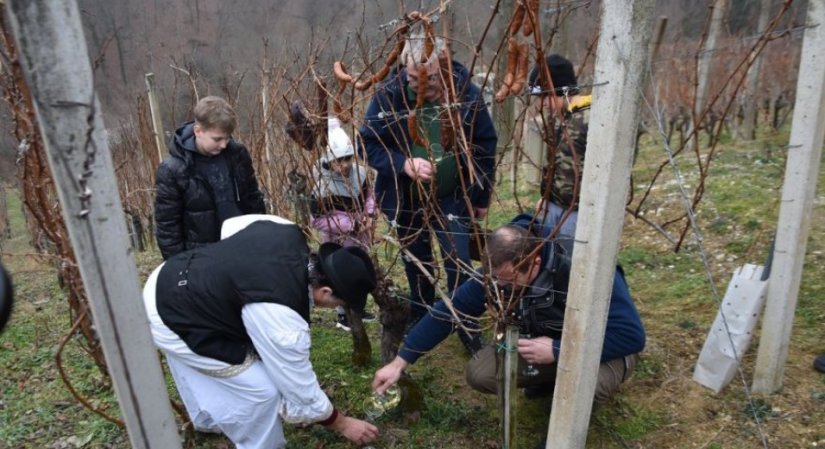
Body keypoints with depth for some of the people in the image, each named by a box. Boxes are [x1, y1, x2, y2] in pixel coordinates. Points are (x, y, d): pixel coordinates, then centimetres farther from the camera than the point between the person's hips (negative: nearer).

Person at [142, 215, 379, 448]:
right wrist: (342, 424, -4)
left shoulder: (289, 233, -14)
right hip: (168, 321, -9)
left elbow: (232, 225, 6)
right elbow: (300, 389, -19)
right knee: (261, 389, -8)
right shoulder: (282, 319, -33)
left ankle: (208, 420, 60)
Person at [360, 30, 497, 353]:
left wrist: (481, 197, 0)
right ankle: (421, 323, 40)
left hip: (453, 198, -1)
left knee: (459, 266, 0)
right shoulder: (389, 93, -17)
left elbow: (486, 146, -4)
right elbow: (368, 143, -11)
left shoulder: (467, 93, -15)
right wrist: (404, 164, -29)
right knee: (416, 266, 17)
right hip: (405, 199, 1)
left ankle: (467, 330, 22)